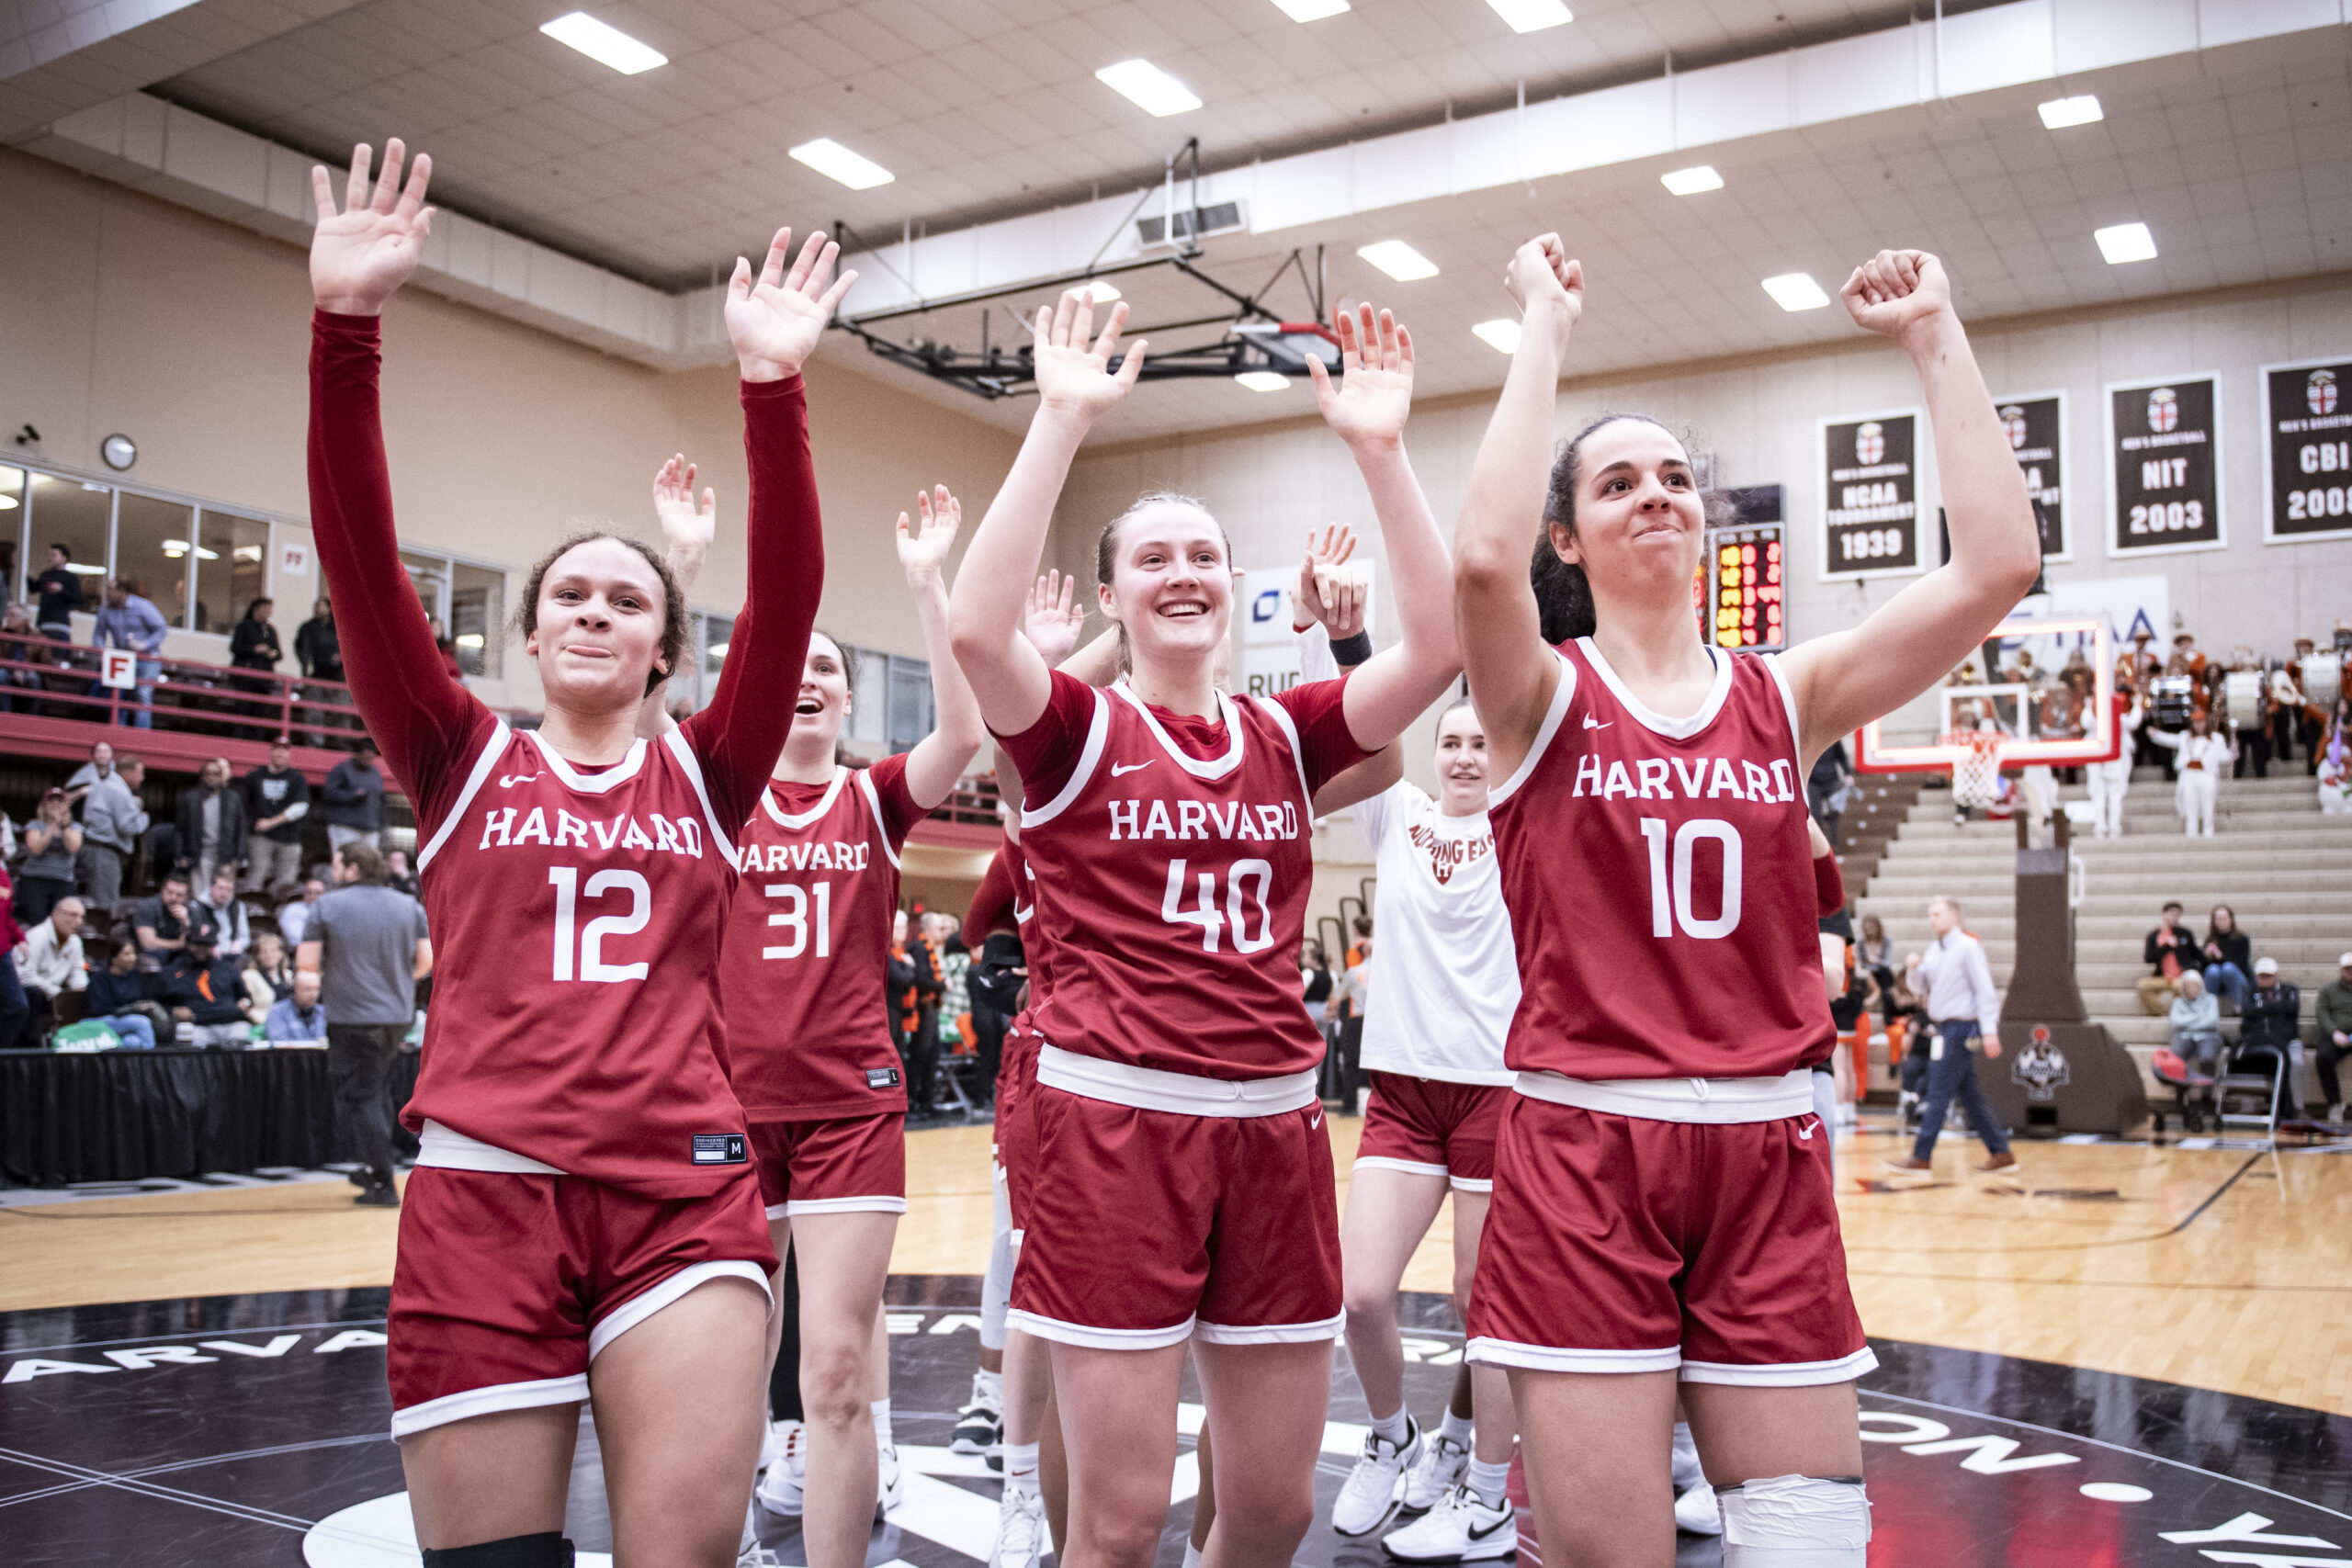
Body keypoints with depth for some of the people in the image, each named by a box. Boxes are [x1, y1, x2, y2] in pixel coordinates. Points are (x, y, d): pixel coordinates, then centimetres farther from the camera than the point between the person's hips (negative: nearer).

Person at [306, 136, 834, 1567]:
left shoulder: (707, 776, 10)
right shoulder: (463, 763, 10)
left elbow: (788, 596, -3)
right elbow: (362, 563, -1)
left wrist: (773, 385, -12)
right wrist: (346, 325, -10)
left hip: (686, 1192, 0)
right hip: (486, 1190, 0)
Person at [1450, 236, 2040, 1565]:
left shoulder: (1787, 697, 8)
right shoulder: (1544, 697, 1)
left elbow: (1997, 566, -3)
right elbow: (1484, 560, -21)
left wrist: (1936, 336, 1)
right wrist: (1545, 327, -12)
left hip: (1769, 1156, 3)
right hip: (1584, 1154, -3)